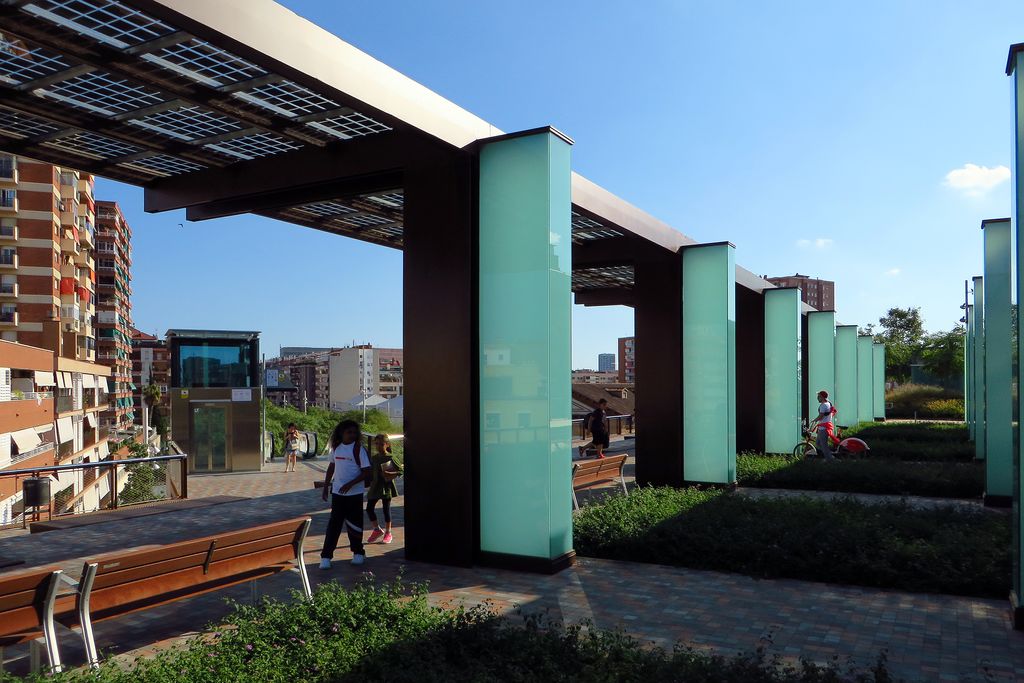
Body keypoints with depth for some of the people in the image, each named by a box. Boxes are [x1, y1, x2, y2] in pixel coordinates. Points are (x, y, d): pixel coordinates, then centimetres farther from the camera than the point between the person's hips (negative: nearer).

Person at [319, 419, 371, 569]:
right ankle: (326, 556, 3)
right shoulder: (336, 447, 4)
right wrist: (326, 486, 15)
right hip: (337, 492, 3)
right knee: (334, 524, 1)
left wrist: (350, 484, -22)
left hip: (354, 493, -3)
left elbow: (366, 472, -13)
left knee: (354, 523, 7)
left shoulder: (358, 449, -10)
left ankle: (358, 552, 24)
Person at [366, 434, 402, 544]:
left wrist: (391, 474, -19)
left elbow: (401, 470, -7)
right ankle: (377, 530, 22)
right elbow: (370, 472, 16)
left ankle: (388, 533, 17)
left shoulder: (391, 458, -8)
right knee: (369, 508, 2)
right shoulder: (373, 458, 6)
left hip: (387, 486, -5)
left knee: (386, 509, 1)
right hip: (375, 486, 5)